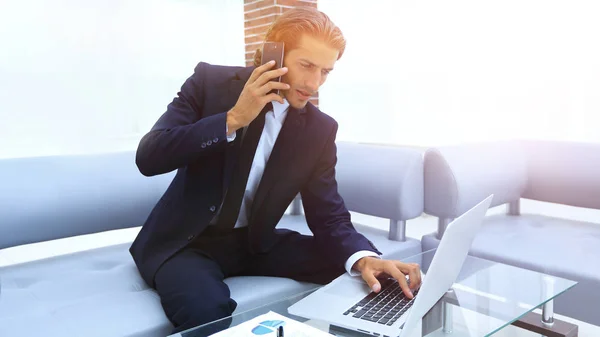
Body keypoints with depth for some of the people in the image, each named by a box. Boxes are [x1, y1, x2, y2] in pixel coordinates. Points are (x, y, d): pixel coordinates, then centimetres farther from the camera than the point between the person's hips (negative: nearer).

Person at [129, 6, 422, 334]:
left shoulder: (320, 129, -4)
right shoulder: (211, 81, -11)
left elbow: (329, 215, -6)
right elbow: (148, 157, -19)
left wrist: (363, 257, -29)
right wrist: (233, 118, -28)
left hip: (255, 242, 4)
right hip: (185, 240, -3)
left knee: (350, 267, -13)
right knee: (207, 310, -35)